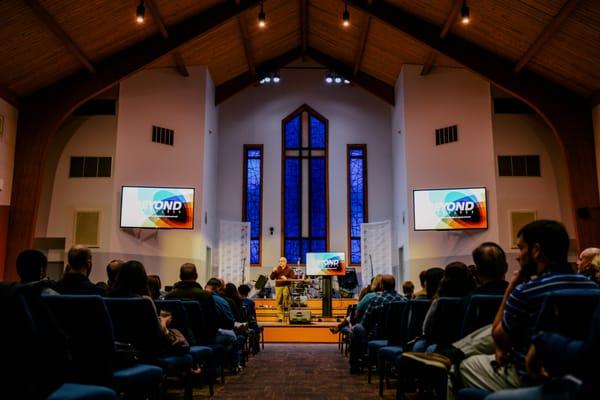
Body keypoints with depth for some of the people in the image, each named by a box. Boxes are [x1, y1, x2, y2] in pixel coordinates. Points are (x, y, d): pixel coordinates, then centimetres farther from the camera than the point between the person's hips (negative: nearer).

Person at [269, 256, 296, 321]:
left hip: (286, 286, -3)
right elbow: (272, 278, 9)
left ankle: (286, 306, -9)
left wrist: (287, 279, -20)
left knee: (286, 295, -35)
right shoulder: (277, 269, 13)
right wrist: (273, 272, -8)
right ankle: (280, 317, 9)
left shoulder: (289, 269, 5)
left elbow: (293, 277, -5)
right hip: (278, 286, 3)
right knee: (279, 302, 2)